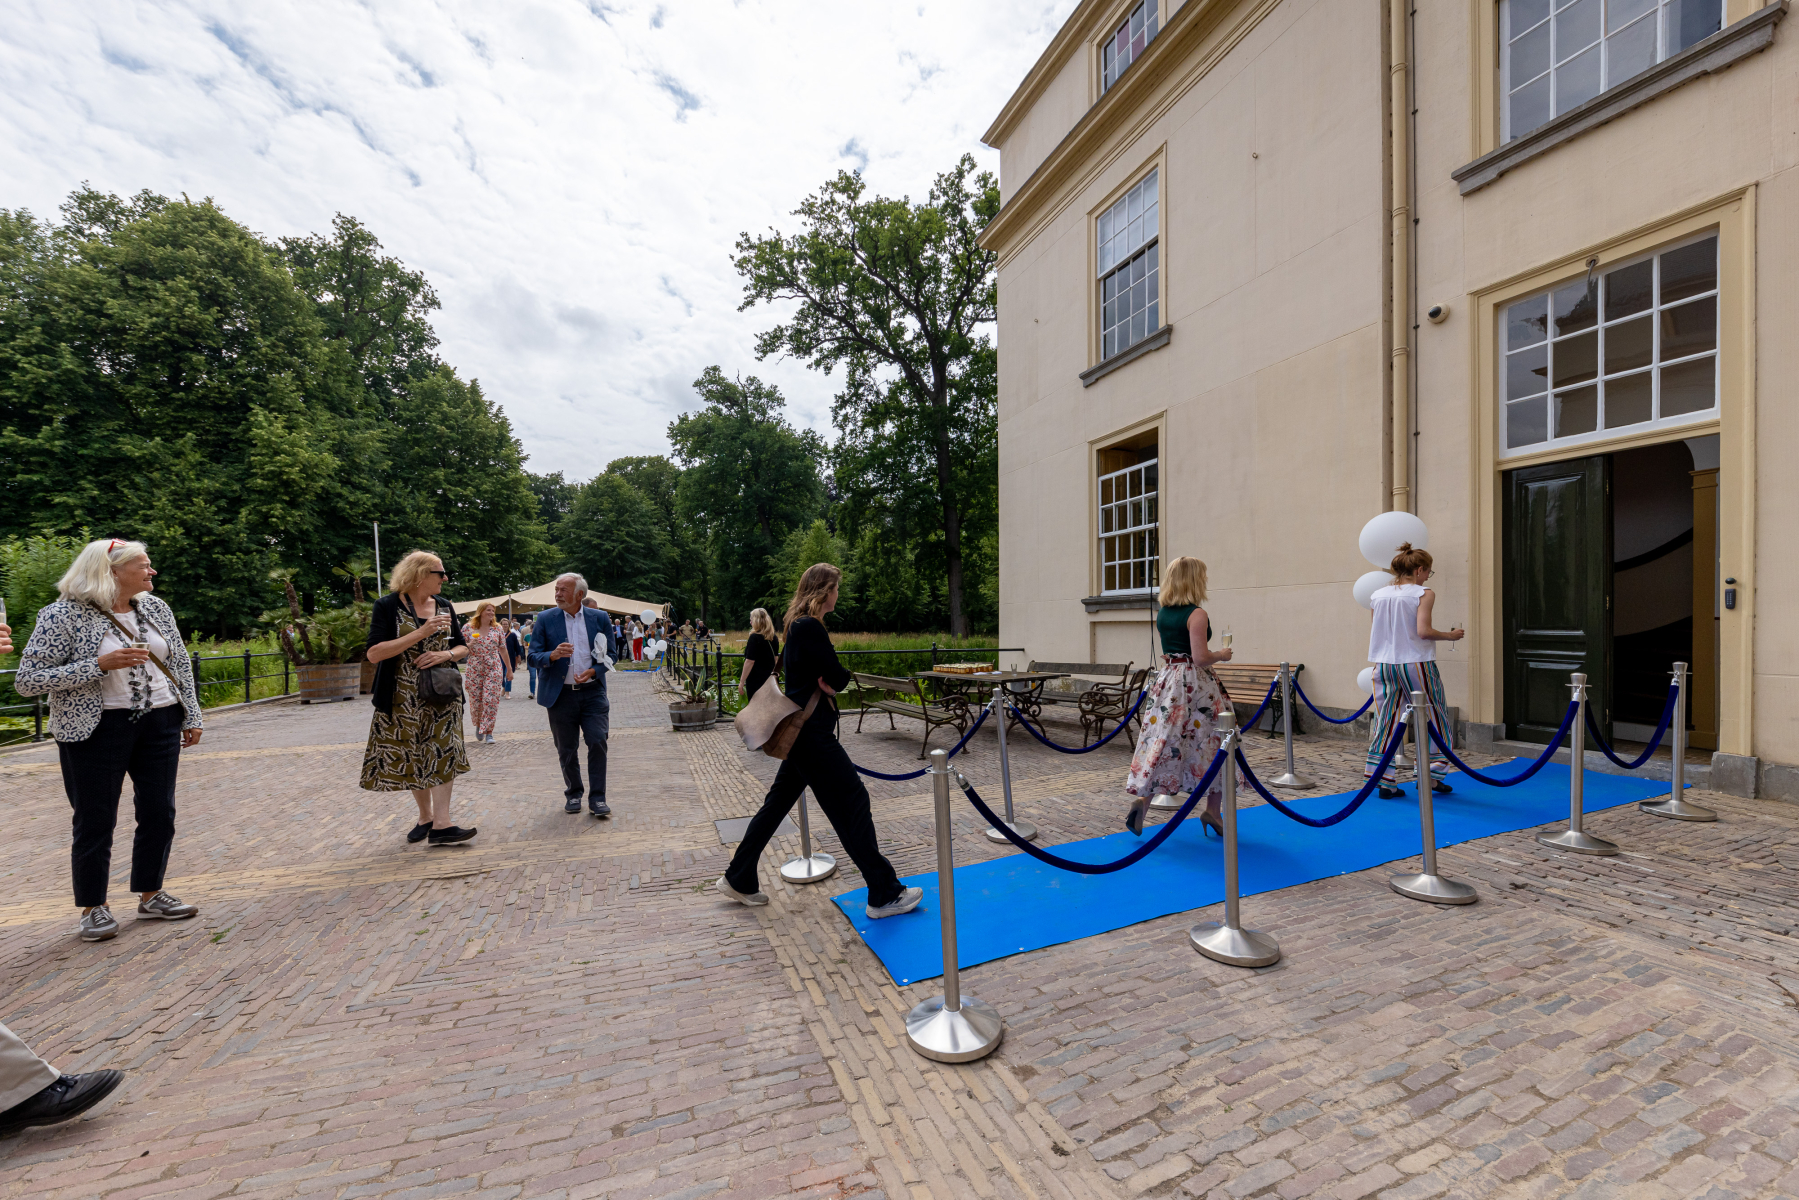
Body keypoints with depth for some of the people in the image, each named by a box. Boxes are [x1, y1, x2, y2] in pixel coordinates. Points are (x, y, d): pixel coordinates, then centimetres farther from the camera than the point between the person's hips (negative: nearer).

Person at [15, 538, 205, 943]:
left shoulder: (155, 607, 6)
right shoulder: (62, 615, -9)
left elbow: (181, 663, 12)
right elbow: (27, 681, -11)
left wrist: (191, 716, 10)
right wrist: (100, 665, -23)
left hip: (160, 724, 5)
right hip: (97, 730, -4)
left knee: (159, 813, 9)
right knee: (96, 820, 4)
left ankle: (151, 896, 23)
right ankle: (94, 908, 21)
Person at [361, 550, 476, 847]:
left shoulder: (443, 607, 7)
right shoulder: (387, 606, -6)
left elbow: (463, 647, 12)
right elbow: (374, 653, -16)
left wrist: (447, 654, -11)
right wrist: (421, 633, -23)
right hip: (403, 700, -3)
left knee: (443, 755, -4)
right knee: (412, 760, 8)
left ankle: (440, 824, -3)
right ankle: (425, 816, 25)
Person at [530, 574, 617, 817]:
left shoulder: (599, 618, 3)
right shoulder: (545, 620, 2)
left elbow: (610, 654, 5)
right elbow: (533, 656, 0)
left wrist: (592, 671, -12)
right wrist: (553, 655, -21)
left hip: (592, 691, 0)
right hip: (561, 694, 1)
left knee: (598, 742, -7)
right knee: (566, 749, 10)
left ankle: (597, 797, 4)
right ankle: (573, 794, 28)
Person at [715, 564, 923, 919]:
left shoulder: (799, 626, 13)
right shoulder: (810, 627, -19)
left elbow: (829, 677, 12)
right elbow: (839, 677, -19)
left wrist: (826, 682, -7)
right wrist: (831, 681, 0)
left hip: (804, 732, 11)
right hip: (812, 732, -11)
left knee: (778, 801, 18)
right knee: (852, 802, -3)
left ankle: (737, 880, 31)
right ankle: (884, 894, 7)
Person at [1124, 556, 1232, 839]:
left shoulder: (1161, 613, 7)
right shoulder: (1197, 614, -15)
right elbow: (1201, 658, -19)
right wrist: (1221, 655, -2)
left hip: (1167, 680, 6)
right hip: (1196, 684, -6)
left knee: (1162, 742, 7)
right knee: (1213, 742, 10)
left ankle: (1143, 798, -9)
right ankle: (1213, 810, 16)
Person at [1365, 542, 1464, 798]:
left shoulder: (1379, 595, 8)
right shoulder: (1424, 594, -6)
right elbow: (1423, 631, -17)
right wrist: (1450, 635, -1)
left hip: (1384, 664, 5)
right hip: (1415, 664, -5)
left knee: (1387, 720, 8)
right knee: (1434, 717, 13)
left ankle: (1385, 782, 10)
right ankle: (1430, 775, 17)